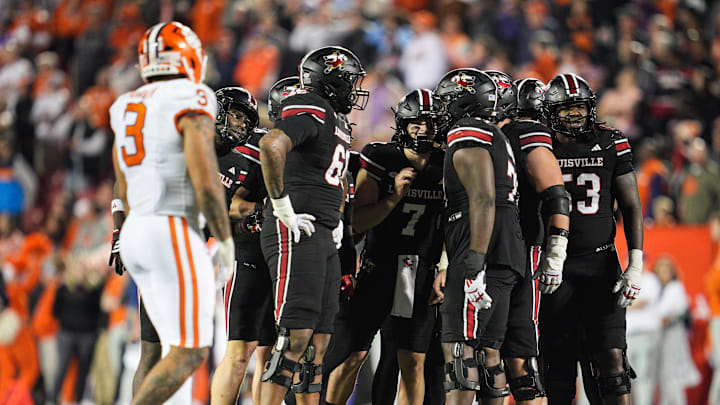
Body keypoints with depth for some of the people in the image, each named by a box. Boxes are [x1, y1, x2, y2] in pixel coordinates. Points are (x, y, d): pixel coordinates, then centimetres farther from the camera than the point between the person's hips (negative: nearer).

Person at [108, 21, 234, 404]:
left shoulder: (126, 108, 15)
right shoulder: (191, 100, -9)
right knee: (189, 353, -6)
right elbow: (206, 182, -16)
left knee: (184, 348, 14)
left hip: (134, 232, 8)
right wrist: (225, 240, -6)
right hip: (173, 233, -8)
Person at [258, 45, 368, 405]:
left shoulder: (338, 123, 21)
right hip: (296, 235, -10)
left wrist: (335, 220, 23)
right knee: (296, 338, -15)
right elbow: (271, 146, -29)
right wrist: (282, 206, -24)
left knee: (318, 342, 8)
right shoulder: (310, 111, -10)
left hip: (323, 240, 10)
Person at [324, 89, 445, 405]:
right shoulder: (380, 159, -5)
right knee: (352, 356, -5)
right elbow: (358, 222, -6)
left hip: (423, 271, 2)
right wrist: (395, 197, -19)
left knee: (413, 363, 2)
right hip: (379, 268, -2)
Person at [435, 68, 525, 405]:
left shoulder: (466, 135, -6)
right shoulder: (496, 139, 25)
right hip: (505, 262, 10)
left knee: (458, 348, -14)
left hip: (482, 254, -10)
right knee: (486, 352, 9)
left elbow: (483, 200, -17)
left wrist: (476, 261, -24)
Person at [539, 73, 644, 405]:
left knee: (612, 358, -8)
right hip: (555, 267, 0)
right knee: (559, 363, 2)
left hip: (601, 264, 0)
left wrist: (635, 266, -4)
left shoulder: (611, 144, 3)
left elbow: (631, 206, 5)